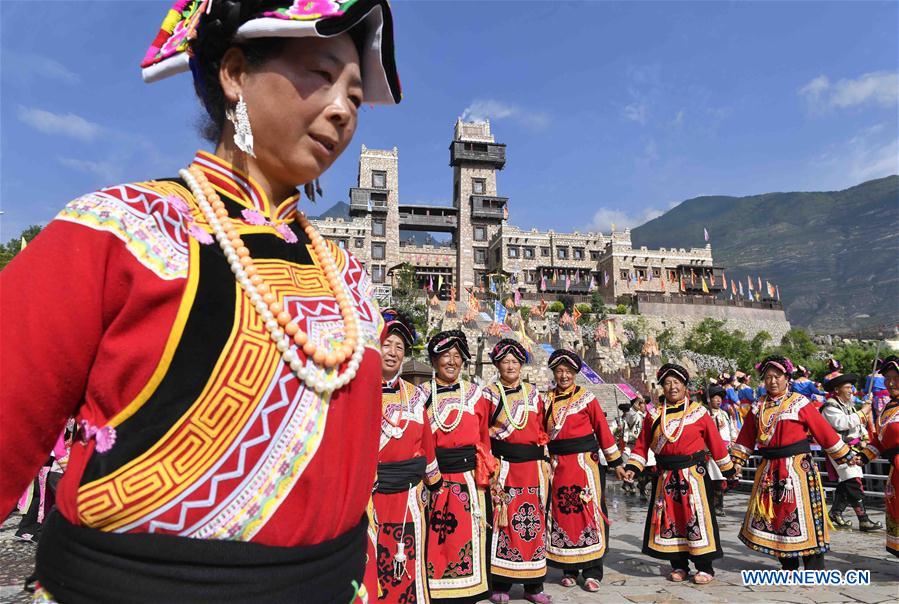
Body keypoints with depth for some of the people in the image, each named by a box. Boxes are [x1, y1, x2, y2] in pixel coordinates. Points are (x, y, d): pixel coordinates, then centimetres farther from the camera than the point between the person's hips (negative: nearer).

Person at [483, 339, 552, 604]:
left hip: (532, 467, 3)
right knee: (502, 521, -3)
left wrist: (545, 461, 10)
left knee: (533, 522, 6)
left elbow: (541, 431, 15)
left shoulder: (533, 394, 13)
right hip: (503, 468, -3)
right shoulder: (490, 394, 3)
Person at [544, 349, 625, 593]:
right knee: (561, 513, 6)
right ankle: (569, 570, 20)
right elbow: (541, 434, 10)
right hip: (558, 465, 3)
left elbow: (603, 431, 1)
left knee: (588, 511, -1)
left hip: (584, 462, -3)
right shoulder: (547, 400, 8)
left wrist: (616, 463, 2)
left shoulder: (586, 398, 0)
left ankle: (592, 572, 10)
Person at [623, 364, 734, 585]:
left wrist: (728, 469, 5)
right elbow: (642, 444, 4)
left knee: (697, 518, 0)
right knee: (669, 519, 7)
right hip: (666, 477, 3)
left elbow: (715, 442, 2)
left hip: (694, 474, -3)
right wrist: (633, 467, -5)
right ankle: (679, 566, 21)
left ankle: (705, 568, 14)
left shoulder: (698, 412, -2)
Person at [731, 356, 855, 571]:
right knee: (772, 513, 8)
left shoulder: (799, 403, -4)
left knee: (803, 514, -3)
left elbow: (824, 431, -2)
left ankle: (814, 565, 11)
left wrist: (845, 456, 1)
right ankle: (788, 565, 22)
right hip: (769, 469, 5)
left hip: (798, 467, -4)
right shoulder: (758, 407, 8)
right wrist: (737, 461, 10)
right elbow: (746, 438, 12)